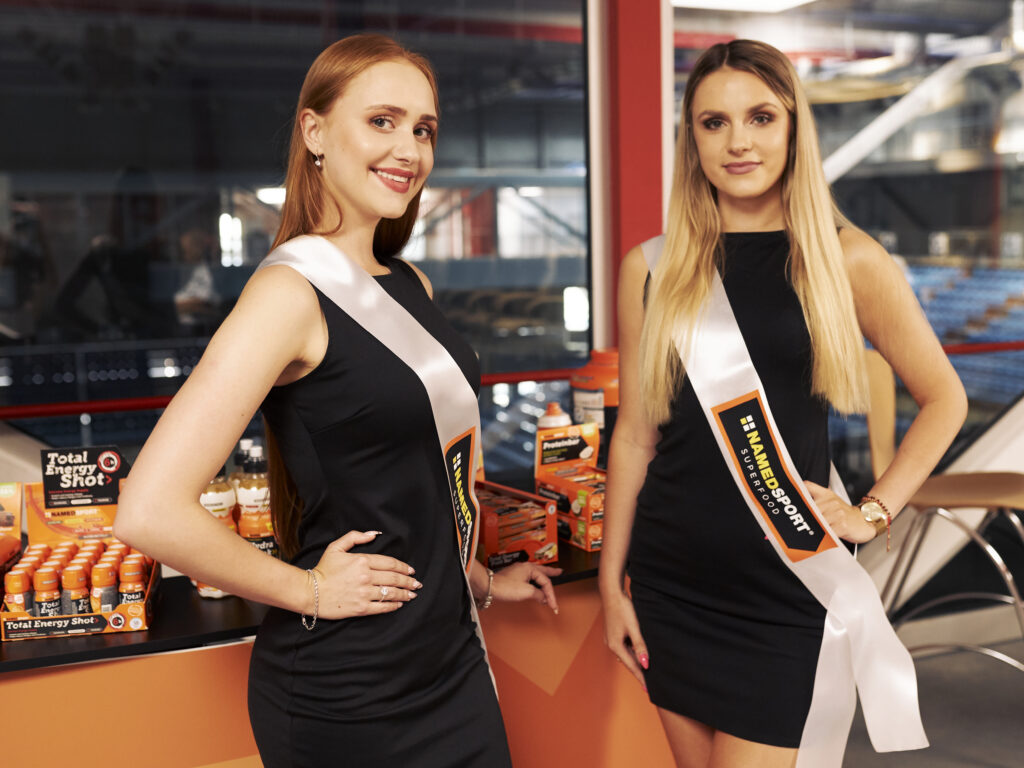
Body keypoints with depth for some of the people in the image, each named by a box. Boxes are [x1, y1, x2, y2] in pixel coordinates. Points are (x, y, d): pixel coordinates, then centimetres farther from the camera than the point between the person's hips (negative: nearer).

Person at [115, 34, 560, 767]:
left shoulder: (410, 285, 6)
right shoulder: (292, 291, -18)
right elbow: (150, 511, -26)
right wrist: (309, 590, -16)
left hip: (450, 655, 7)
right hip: (346, 688, -7)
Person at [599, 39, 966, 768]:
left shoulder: (848, 259, -3)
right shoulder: (651, 269, 1)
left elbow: (944, 398, 6)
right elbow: (635, 434, 5)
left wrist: (873, 512, -4)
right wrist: (612, 579, 6)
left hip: (788, 592, -2)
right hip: (673, 583, 2)